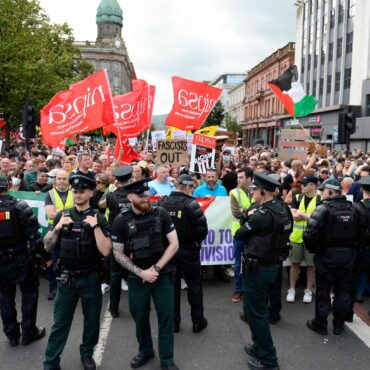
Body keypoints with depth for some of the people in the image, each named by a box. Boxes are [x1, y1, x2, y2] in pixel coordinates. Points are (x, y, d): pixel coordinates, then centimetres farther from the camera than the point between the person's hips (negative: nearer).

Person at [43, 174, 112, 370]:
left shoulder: (99, 218, -7)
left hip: (90, 279, -1)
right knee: (60, 322, 8)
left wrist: (95, 226, -23)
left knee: (91, 320, 14)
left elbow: (105, 251, -15)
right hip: (67, 278, 1)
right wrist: (58, 227, -14)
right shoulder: (62, 216, 0)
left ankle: (87, 354, 37)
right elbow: (48, 247, 1)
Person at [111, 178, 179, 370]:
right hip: (137, 278, 1)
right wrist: (141, 272, -12)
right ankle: (145, 351, 41)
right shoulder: (121, 220, -8)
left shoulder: (161, 213, -8)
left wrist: (155, 268, -12)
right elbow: (118, 253, -3)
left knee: (166, 316, 6)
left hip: (162, 275, 0)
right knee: (140, 317, 16)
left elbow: (174, 244, -7)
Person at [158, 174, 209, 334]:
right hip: (188, 251, -4)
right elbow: (202, 228, -21)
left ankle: (173, 322, 23)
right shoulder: (190, 204, -17)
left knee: (172, 286, 15)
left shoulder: (162, 202, -2)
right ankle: (198, 322, 20)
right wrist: (196, 240, -3)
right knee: (194, 286, 11)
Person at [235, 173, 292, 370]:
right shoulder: (281, 209, 2)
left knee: (256, 312, 4)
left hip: (258, 268, -9)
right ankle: (259, 346, 38)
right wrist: (252, 221, 0)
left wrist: (248, 221, 4)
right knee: (259, 309, 23)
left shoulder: (263, 215, -25)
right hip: (272, 265, 9)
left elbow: (238, 235, -14)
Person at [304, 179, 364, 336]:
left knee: (323, 289, 9)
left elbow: (311, 233, -22)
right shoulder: (353, 209, 2)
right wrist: (352, 247, 13)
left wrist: (313, 249, -6)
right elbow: (361, 233, 4)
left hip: (327, 254, -5)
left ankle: (320, 324, 20)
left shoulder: (323, 209, -17)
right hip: (348, 254, 5)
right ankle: (339, 324, 27)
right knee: (343, 289, 16)